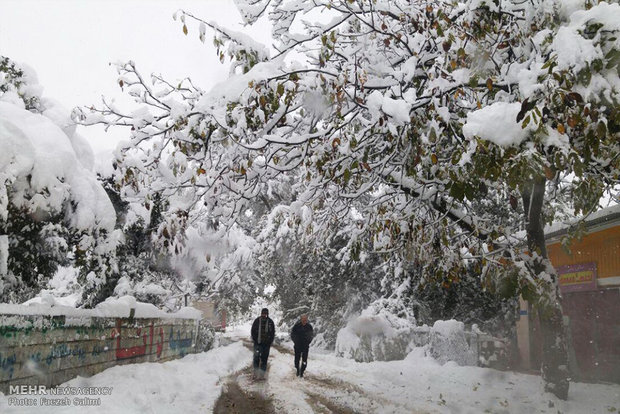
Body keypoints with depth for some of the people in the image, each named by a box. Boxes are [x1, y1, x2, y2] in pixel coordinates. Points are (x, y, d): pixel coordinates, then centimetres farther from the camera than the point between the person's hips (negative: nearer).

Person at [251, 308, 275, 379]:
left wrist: (270, 342, -2)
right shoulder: (257, 320, -2)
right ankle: (256, 372, 6)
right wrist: (255, 340, -4)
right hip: (258, 343, -1)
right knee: (256, 357, -6)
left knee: (264, 359, 6)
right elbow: (253, 331, 4)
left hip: (266, 344, 1)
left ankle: (262, 374, 15)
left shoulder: (270, 322, 1)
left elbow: (273, 333, 6)